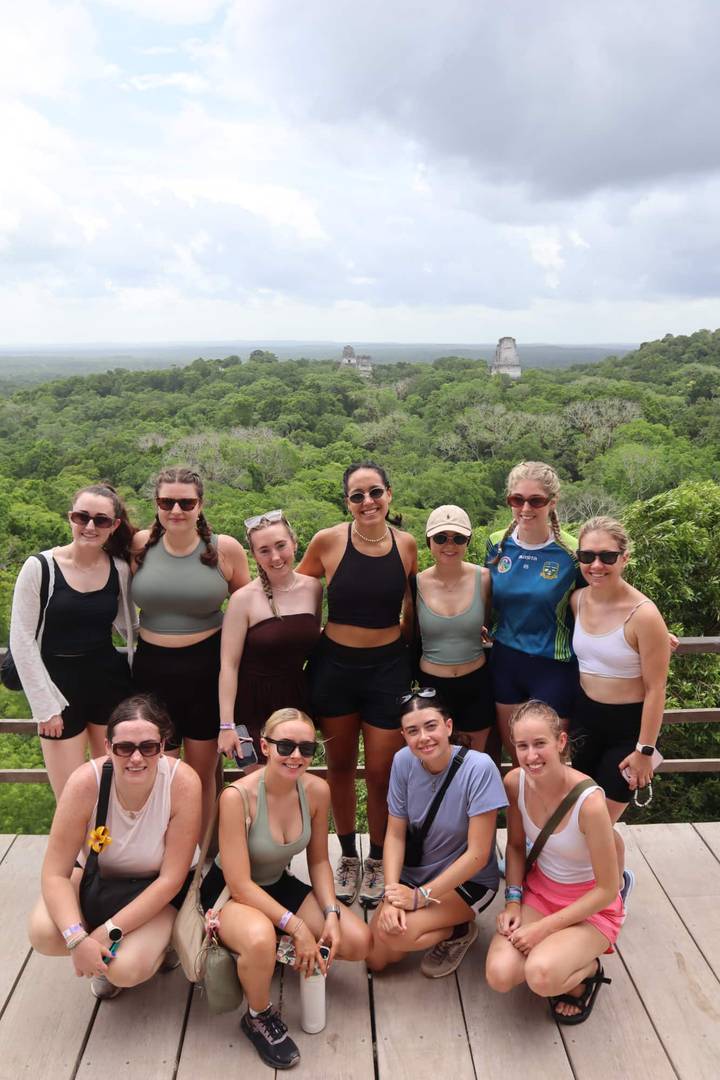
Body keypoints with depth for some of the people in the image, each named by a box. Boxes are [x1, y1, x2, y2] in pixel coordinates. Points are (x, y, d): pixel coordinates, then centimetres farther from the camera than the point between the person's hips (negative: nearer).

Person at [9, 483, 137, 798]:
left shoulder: (120, 569, 0)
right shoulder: (39, 567, -10)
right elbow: (22, 642, -8)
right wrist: (45, 705, -9)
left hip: (110, 684, 3)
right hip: (58, 687, -3)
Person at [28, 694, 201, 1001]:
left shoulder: (183, 783, -30)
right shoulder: (85, 782, -27)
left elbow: (171, 878, -23)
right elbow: (55, 873, -20)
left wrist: (108, 932, -25)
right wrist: (77, 938, -34)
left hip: (156, 888, -2)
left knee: (126, 970, -25)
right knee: (43, 933, -25)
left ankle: (156, 943, 10)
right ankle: (101, 960, 7)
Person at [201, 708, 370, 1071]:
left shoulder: (317, 790, -13)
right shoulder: (237, 796, -30)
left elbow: (318, 861, 1)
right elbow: (240, 884, -26)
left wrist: (331, 915, -13)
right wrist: (297, 927, -27)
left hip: (278, 885, 6)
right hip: (229, 893, -5)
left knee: (357, 941, -9)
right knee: (261, 940, -38)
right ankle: (258, 1017, -5)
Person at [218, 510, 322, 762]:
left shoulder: (313, 588, -1)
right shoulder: (243, 599, -13)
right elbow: (229, 665, -13)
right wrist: (226, 725, -15)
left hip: (297, 699, 4)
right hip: (254, 704, -4)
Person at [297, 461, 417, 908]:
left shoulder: (406, 544, -4)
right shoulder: (327, 541, -10)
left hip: (389, 666, 0)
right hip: (335, 665, 0)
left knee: (381, 773, 5)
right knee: (341, 766, 16)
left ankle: (378, 862, 30)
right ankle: (348, 857, 37)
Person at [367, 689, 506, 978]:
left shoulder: (479, 768, -26)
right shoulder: (403, 761, -13)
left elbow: (478, 854, -22)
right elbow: (395, 835, -6)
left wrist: (421, 896, -20)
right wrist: (391, 894, -20)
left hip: (468, 880, -5)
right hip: (415, 873, 5)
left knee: (395, 935, -25)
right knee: (375, 959, -3)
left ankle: (459, 931, 3)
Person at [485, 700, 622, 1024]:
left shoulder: (589, 802, -30)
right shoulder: (515, 782, -15)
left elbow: (607, 890, -20)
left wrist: (543, 928, -19)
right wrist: (513, 902, -7)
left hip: (591, 907, -4)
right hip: (538, 890, 4)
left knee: (541, 977, -30)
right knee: (499, 975, -18)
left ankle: (586, 970, 5)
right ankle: (553, 953, 12)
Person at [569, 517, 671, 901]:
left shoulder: (643, 614, -22)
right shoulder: (577, 600, -5)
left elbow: (655, 689, -17)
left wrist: (644, 750, -13)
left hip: (628, 725, -5)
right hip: (585, 715, 6)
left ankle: (619, 883, 32)